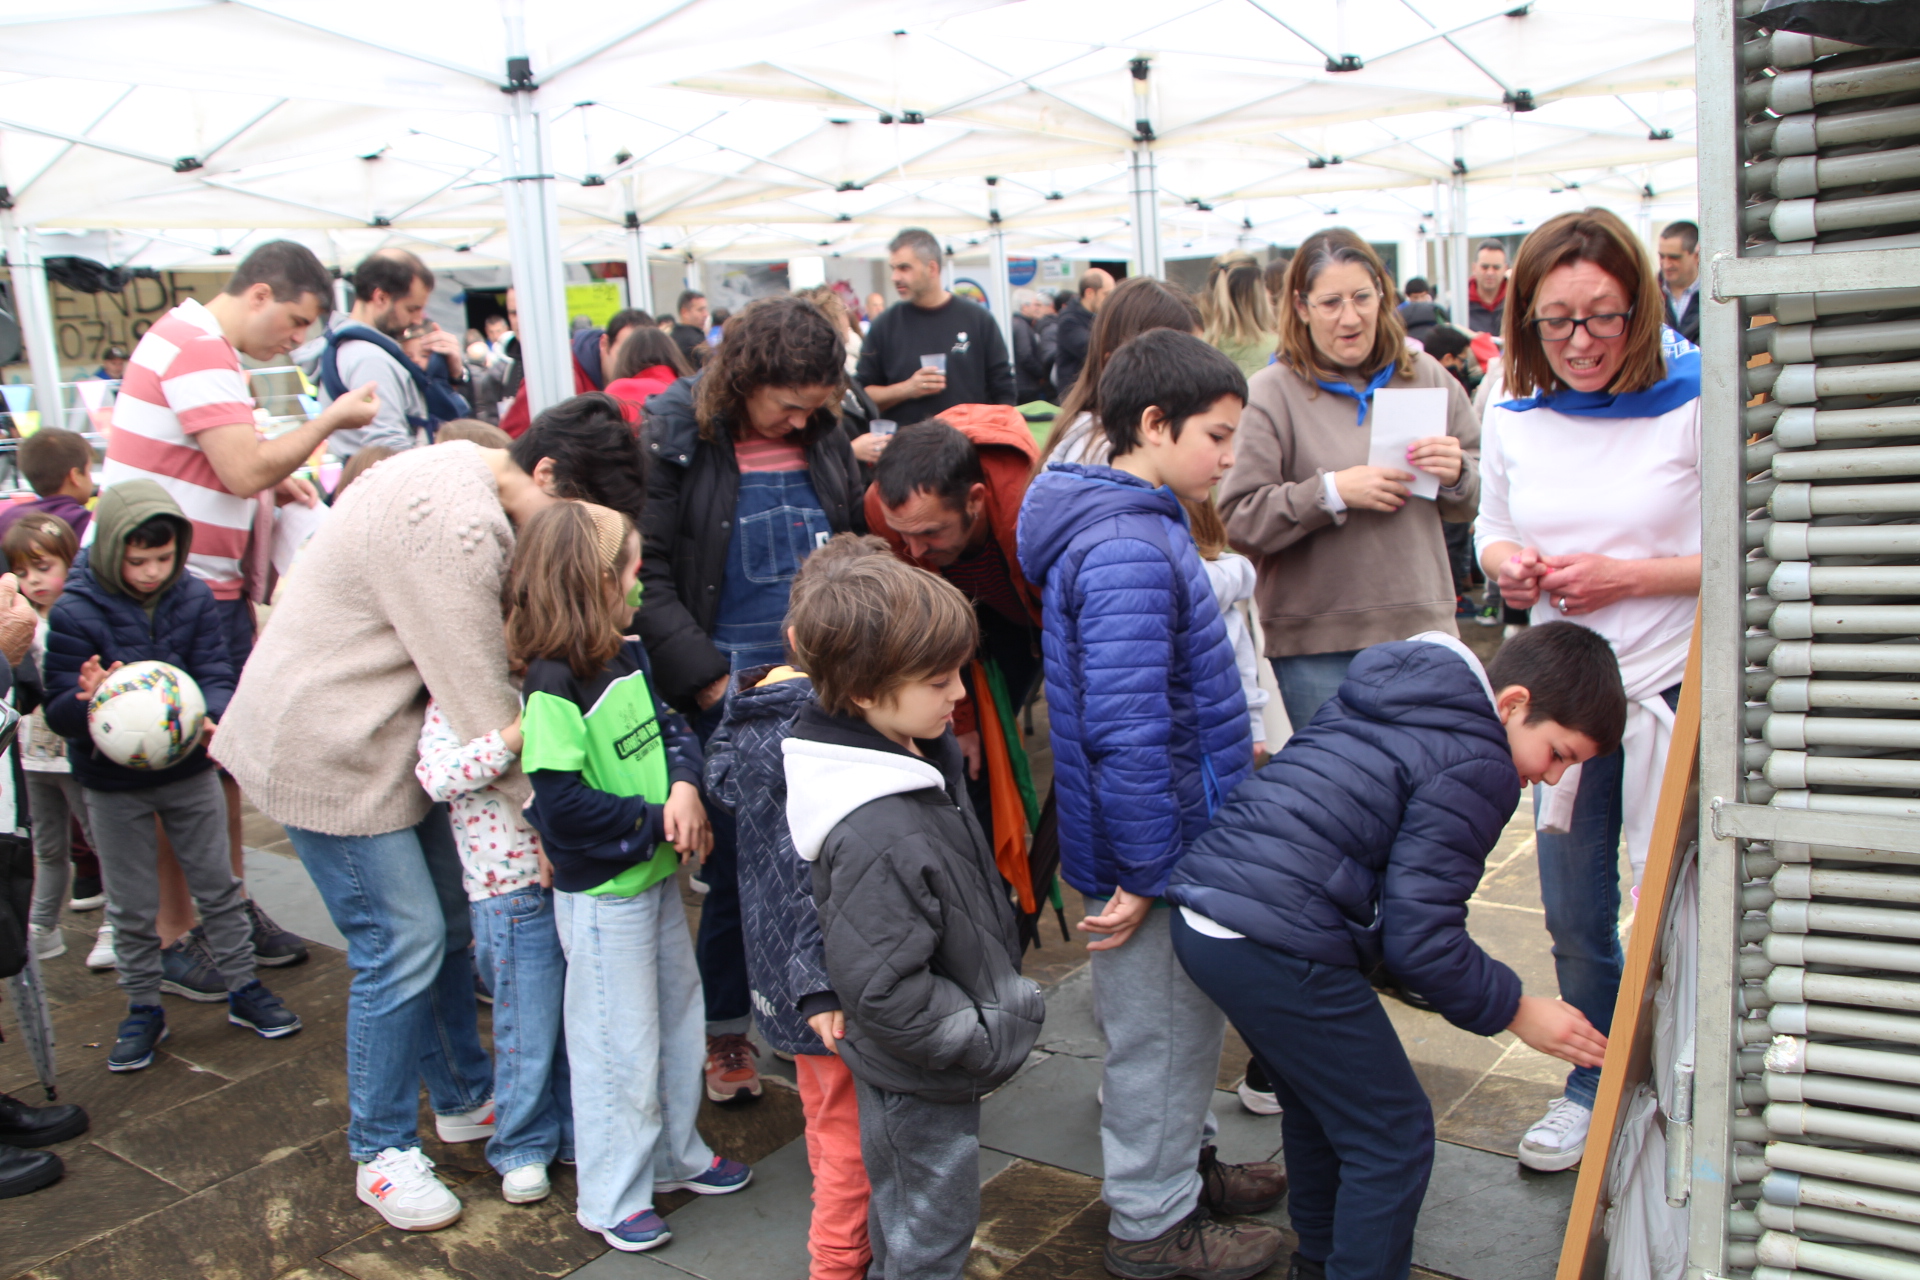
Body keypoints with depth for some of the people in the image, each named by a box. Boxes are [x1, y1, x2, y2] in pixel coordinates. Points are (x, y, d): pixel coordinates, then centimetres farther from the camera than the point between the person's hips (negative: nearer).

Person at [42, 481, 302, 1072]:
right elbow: (59, 711, -18)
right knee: (132, 907, 10)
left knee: (218, 885, 12)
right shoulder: (74, 613, -15)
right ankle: (143, 1011, 26)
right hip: (113, 784, -2)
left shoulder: (194, 598, -8)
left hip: (190, 770, 2)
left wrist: (210, 717, -34)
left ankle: (243, 989, 26)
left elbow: (216, 676, -12)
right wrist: (94, 700, -41)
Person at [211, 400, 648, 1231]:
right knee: (402, 942, -5)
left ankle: (464, 1098, 32)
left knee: (450, 921, 15)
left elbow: (483, 659, 4)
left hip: (390, 735, 10)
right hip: (328, 751, -10)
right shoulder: (457, 527, -28)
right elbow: (481, 703, -27)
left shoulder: (466, 481, 5)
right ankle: (381, 1154, 12)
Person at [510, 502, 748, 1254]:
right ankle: (610, 1198, 23)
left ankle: (677, 1156, 41)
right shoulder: (553, 687, -23)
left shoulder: (629, 660, 4)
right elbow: (563, 806, -26)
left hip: (655, 875, 9)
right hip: (601, 893, -9)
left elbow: (672, 727, 10)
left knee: (678, 1015, 21)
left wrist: (686, 788, -11)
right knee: (620, 1044, 4)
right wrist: (656, 824, -18)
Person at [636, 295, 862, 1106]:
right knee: (734, 867, 4)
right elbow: (646, 577, -8)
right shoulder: (675, 438, -5)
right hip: (723, 699, -3)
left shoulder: (823, 438, 8)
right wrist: (710, 678, -14)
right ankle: (725, 1031, 25)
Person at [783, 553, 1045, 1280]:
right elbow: (884, 988, -32)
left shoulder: (915, 757, -3)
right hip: (918, 1079, -9)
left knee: (905, 1220, 28)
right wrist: (987, 1043, -21)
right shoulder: (877, 835, -35)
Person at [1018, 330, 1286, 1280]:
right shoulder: (1127, 552, -25)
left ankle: (1179, 1167, 44)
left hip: (1183, 834, 10)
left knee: (1187, 1019, 24)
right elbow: (1124, 731, -29)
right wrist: (1144, 873, -23)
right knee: (1158, 1033, 7)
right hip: (1154, 849, -10)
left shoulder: (1146, 527, 9)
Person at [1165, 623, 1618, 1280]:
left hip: (1199, 916, 10)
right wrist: (1516, 1010, -1)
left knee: (1318, 1103, 27)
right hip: (1278, 951, -10)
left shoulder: (1380, 702, 19)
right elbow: (1419, 933, -12)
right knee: (1393, 1138, 4)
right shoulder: (1477, 765, -9)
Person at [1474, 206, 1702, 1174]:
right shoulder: (1514, 413, 2)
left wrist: (1626, 575, -21)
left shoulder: (1694, 399, -12)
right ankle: (1594, 1090, 37)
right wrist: (1505, 562, -7)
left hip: (1676, 689, -4)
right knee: (1574, 919, 16)